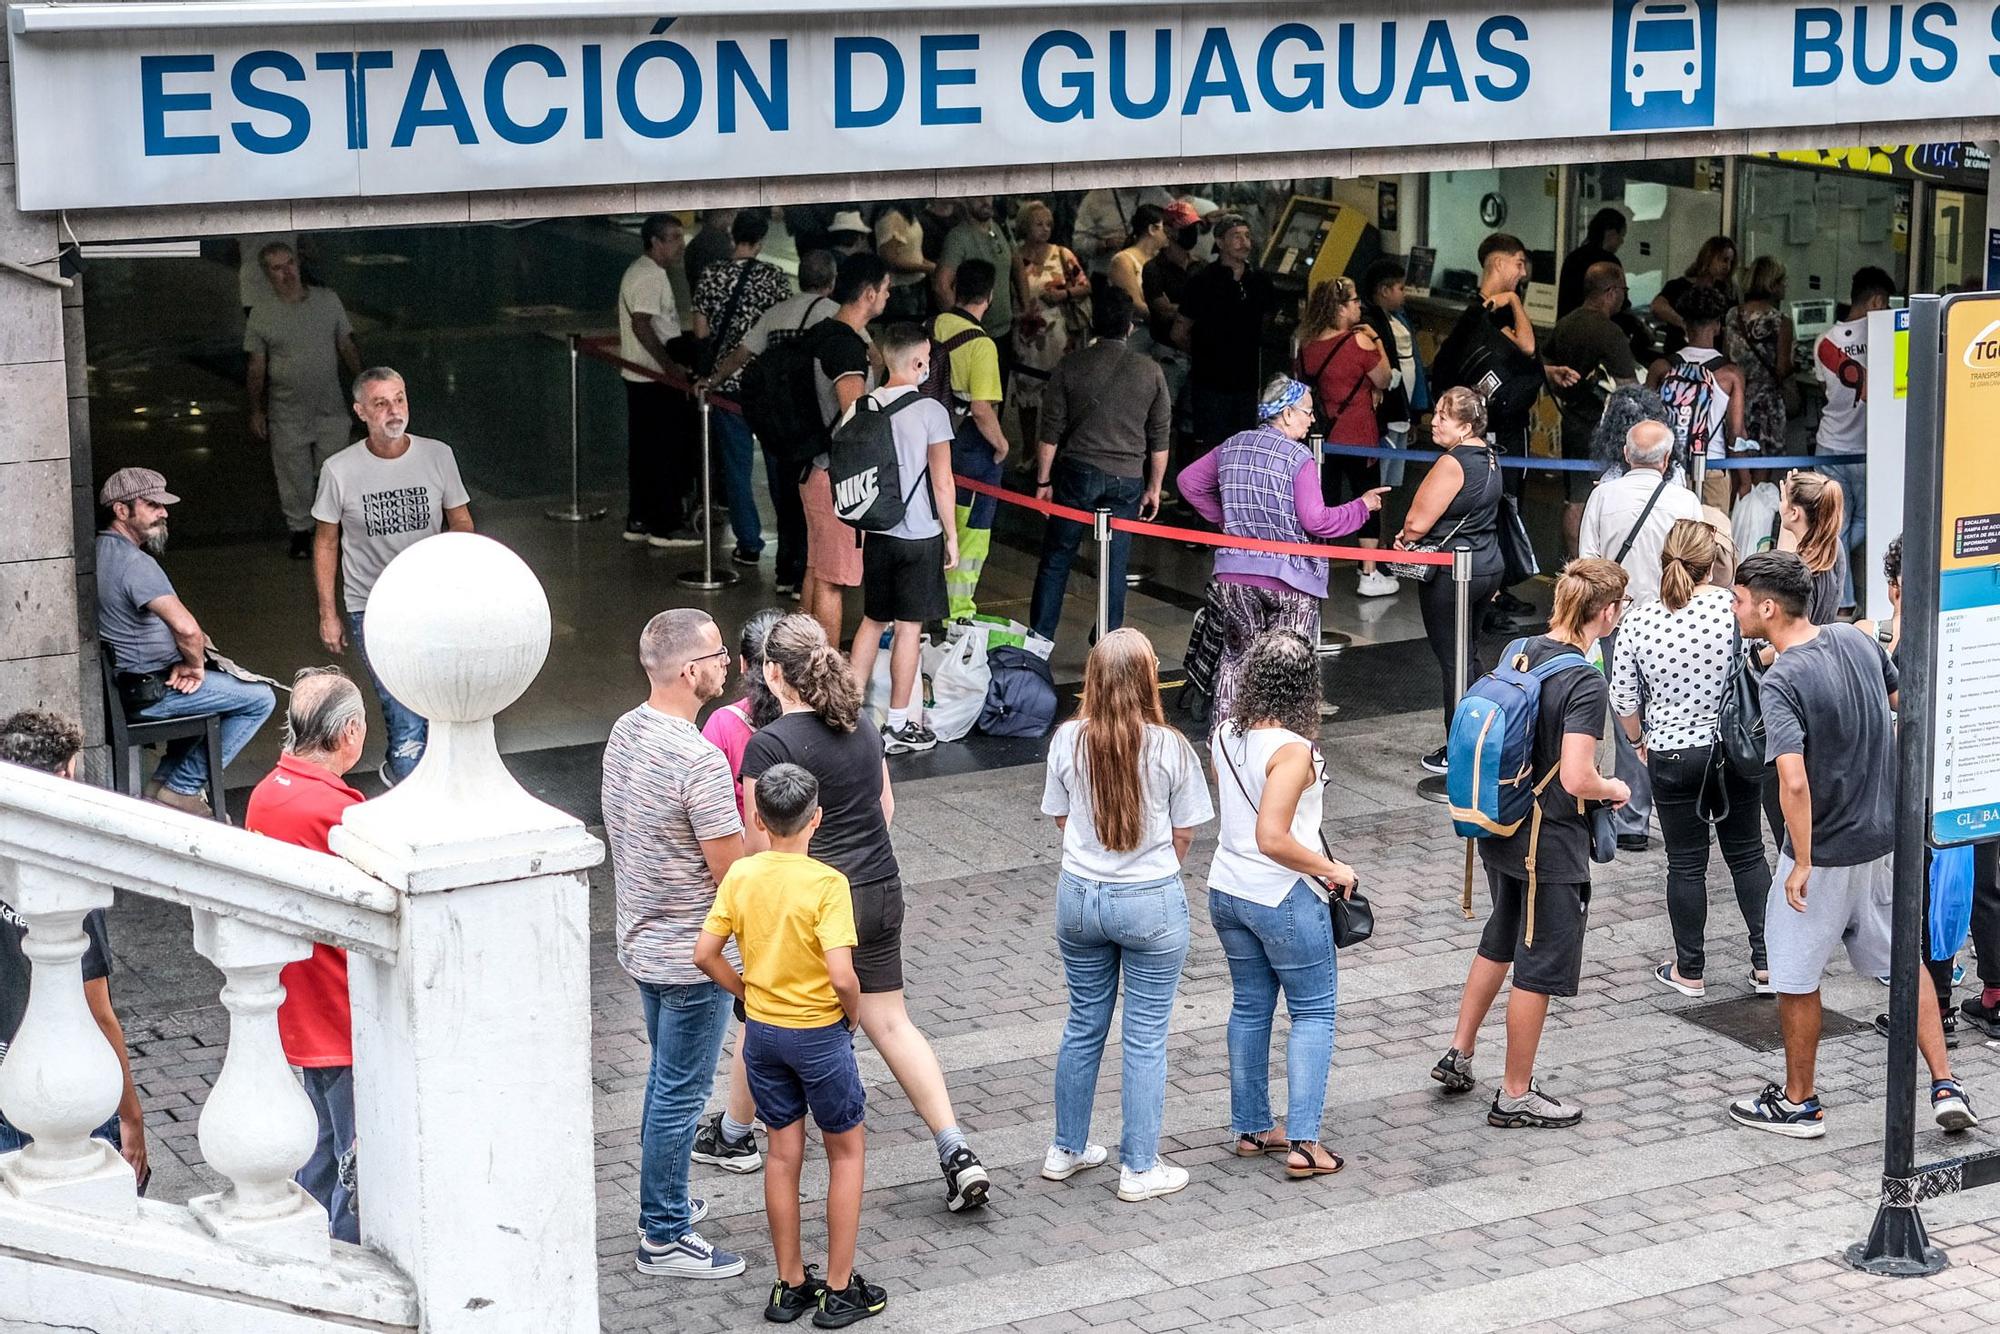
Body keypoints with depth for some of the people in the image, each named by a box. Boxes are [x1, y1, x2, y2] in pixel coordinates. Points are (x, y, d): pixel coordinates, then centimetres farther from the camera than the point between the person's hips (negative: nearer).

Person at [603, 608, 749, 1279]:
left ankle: (664, 1202, 36)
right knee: (680, 1095, 3)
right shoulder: (700, 761, -27)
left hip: (639, 940, 9)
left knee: (667, 1080, 23)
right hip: (691, 957, -9)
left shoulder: (624, 731, 1)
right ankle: (664, 1238, 13)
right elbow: (732, 871, -22)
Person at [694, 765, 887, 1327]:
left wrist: (747, 993, 11)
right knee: (847, 1151, 13)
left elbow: (705, 954, -3)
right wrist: (852, 1015, -6)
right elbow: (841, 975, -26)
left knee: (783, 1154, 16)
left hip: (762, 1031, 5)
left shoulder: (741, 875, -6)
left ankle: (790, 1285, 24)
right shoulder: (826, 883, -20)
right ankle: (839, 1289, 14)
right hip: (819, 1033, -4)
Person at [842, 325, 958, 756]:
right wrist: (951, 535, -2)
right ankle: (899, 727, 7)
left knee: (872, 620, 17)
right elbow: (941, 483, -12)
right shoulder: (930, 411, -14)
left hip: (877, 531, 5)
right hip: (920, 536, -5)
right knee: (909, 627, 2)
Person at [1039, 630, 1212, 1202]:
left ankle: (1066, 1149, 30)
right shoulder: (1169, 748, -15)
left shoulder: (1068, 740, -7)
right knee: (1145, 1038, 6)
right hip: (1151, 903, -4)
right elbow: (1184, 834, -4)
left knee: (1084, 1025, 19)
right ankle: (1139, 1169, 13)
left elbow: (1060, 817, 6)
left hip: (1079, 897, 4)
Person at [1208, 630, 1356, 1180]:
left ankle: (1251, 1128, 27)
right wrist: (1331, 869, -16)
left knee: (1250, 1007, 19)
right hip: (1284, 897, -7)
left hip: (1228, 891, 7)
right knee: (1313, 1014, 5)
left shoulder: (1225, 736, -1)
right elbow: (1272, 838, -27)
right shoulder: (1292, 750, -23)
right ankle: (1303, 1142, 1)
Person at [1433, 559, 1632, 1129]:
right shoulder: (1587, 683, -23)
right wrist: (1614, 790, -7)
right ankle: (1515, 1096, 14)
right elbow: (1577, 779, -27)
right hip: (1552, 847, -8)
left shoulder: (1521, 652, 1)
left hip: (1502, 834, 8)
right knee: (1541, 967, 5)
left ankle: (1458, 1054, 34)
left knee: (1500, 941, 26)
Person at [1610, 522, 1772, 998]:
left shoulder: (1638, 623, -11)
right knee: (1747, 853, 15)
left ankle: (1689, 970, 19)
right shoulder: (1735, 608, -14)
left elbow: (1624, 700, -3)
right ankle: (1765, 963, 16)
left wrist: (1639, 741, 16)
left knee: (1686, 864, 10)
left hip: (1671, 756, -1)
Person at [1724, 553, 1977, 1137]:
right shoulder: (1859, 640, -2)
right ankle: (1946, 1087, 18)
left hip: (1824, 852, -7)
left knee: (1796, 980, 11)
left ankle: (1799, 1103, 23)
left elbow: (1794, 782, -31)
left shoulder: (1781, 682, -23)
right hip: (1887, 837, 7)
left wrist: (1802, 864, -21)